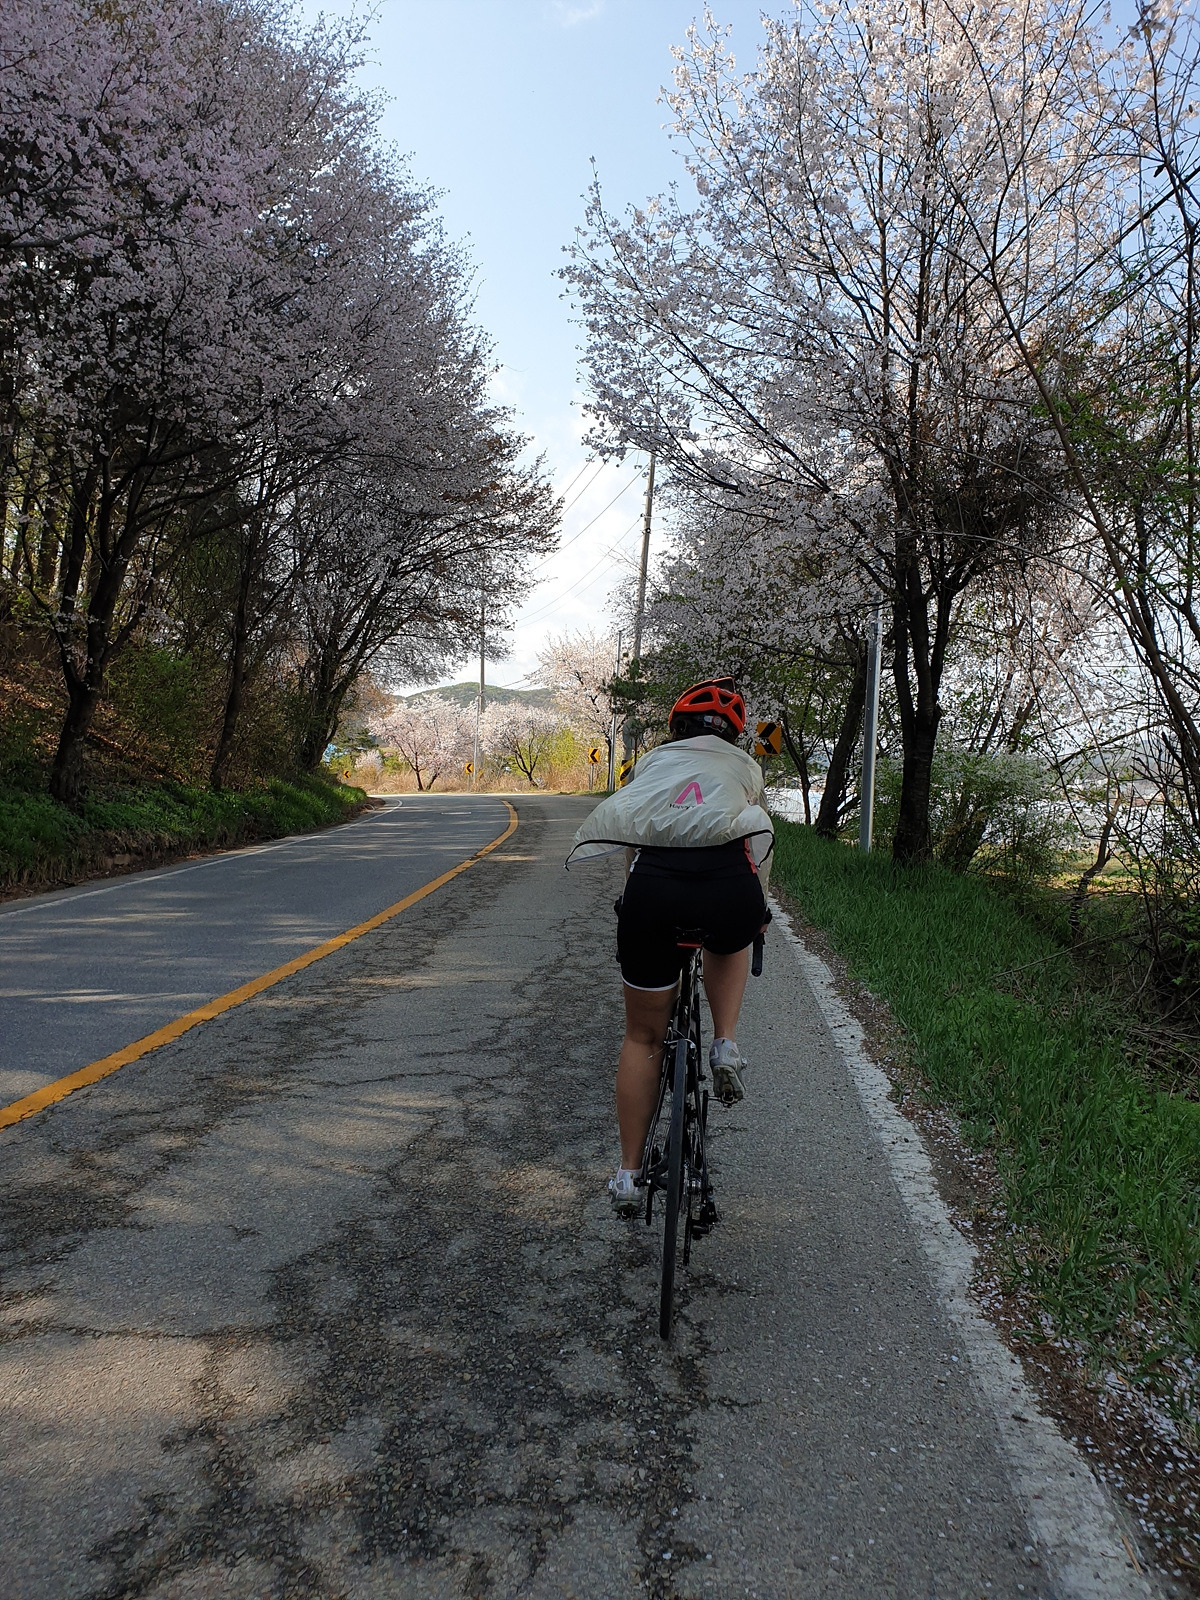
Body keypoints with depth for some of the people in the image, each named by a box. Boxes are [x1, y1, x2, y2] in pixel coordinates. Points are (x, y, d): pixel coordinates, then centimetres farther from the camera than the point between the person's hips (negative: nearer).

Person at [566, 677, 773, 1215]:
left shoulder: (652, 761, 32)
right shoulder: (744, 767, 30)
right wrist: (756, 910, 58)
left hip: (653, 885, 1)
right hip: (728, 884, 0)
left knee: (643, 1036, 19)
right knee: (729, 945, 39)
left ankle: (628, 1174, 24)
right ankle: (725, 1045, 19)